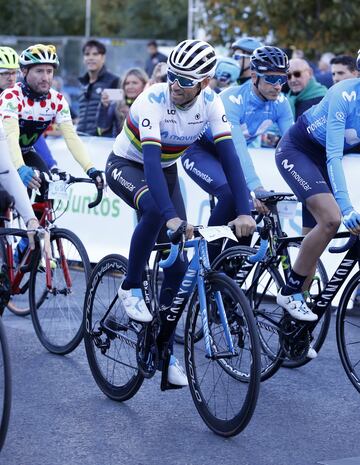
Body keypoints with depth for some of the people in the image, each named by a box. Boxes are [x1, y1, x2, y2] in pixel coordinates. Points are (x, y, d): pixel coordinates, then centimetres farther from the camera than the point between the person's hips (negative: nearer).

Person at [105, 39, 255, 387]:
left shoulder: (210, 102, -19)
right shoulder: (153, 100, -32)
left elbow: (228, 155, -23)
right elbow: (151, 159, -41)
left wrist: (244, 212, -34)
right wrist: (171, 216, -52)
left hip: (166, 171, 5)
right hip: (126, 166, -5)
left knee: (177, 265, -4)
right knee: (154, 210, -39)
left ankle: (163, 348, 9)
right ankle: (131, 289, -17)